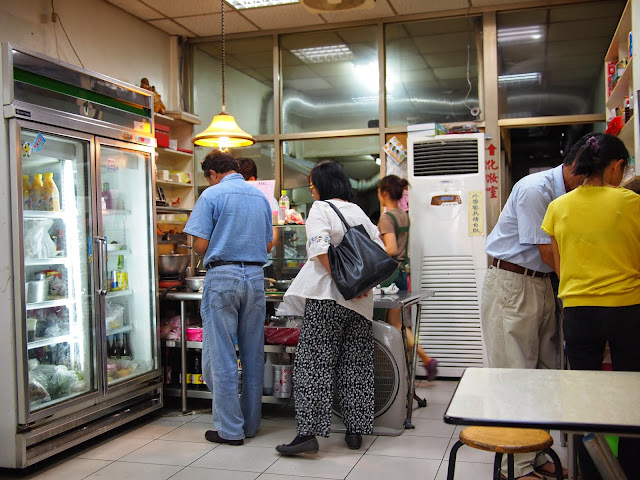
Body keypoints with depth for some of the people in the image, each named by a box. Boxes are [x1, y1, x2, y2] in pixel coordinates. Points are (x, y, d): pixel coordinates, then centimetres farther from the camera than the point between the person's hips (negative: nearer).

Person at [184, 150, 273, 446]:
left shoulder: (212, 195, -4)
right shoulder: (260, 197, 13)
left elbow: (200, 245, -8)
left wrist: (211, 258, 11)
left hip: (223, 277, -5)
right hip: (255, 277, 6)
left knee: (221, 357, 2)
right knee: (253, 355, 11)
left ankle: (230, 429, 6)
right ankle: (251, 423, 20)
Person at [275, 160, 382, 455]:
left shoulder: (321, 209, -4)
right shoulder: (358, 211, 14)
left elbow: (319, 250, -18)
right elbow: (379, 249, 12)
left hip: (326, 297, -6)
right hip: (360, 301, 6)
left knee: (314, 363, -3)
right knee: (355, 365, 10)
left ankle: (309, 432, -6)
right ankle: (355, 430, 15)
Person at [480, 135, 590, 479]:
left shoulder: (570, 196, 13)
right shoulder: (535, 189, -16)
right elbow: (547, 252, -17)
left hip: (542, 284, 9)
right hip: (511, 285, -9)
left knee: (543, 371, 8)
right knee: (515, 372, -5)